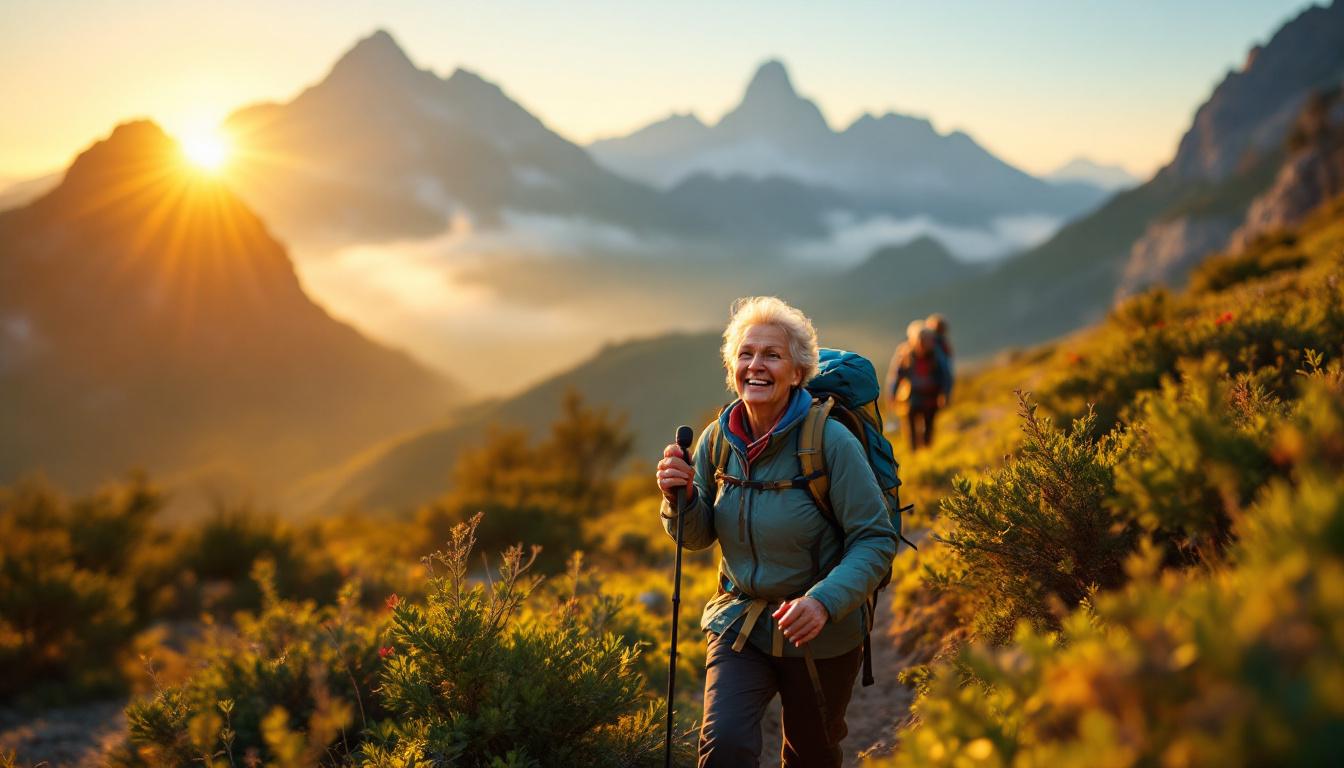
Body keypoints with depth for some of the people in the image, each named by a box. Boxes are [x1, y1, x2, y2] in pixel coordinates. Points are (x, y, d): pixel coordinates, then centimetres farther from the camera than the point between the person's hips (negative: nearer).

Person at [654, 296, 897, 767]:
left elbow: (877, 540, -18)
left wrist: (825, 601, -32)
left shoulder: (830, 440, -19)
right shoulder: (718, 438, -5)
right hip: (740, 621, 3)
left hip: (821, 636, -2)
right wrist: (680, 497, -17)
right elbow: (698, 537, 5)